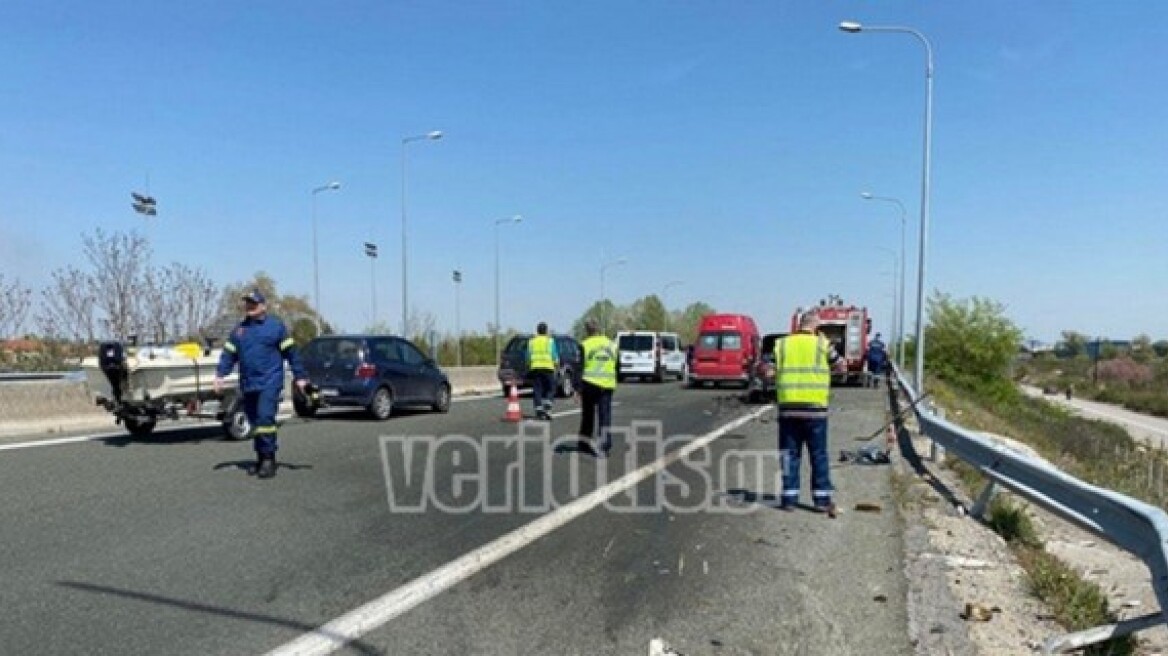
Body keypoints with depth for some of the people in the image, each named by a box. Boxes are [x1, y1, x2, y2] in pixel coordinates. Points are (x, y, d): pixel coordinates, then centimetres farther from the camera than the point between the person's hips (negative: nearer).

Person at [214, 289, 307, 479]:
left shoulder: (275, 325, 0)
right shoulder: (239, 329, 15)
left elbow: (290, 352, 0)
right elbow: (229, 353, 16)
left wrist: (299, 376, -3)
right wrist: (220, 375, 2)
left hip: (269, 383, -6)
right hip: (247, 385, 6)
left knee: (265, 417, -17)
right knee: (254, 421, 11)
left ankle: (269, 459, -13)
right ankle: (261, 459, 22)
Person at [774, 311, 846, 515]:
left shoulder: (781, 344, 4)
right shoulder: (822, 344, -1)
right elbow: (842, 366, 11)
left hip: (788, 407, 2)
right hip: (815, 408, -2)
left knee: (790, 454, 9)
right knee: (819, 455, 8)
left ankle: (789, 498, 10)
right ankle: (822, 498, 11)